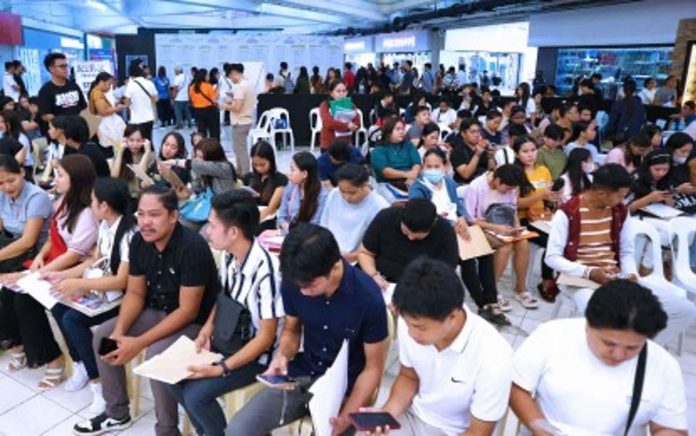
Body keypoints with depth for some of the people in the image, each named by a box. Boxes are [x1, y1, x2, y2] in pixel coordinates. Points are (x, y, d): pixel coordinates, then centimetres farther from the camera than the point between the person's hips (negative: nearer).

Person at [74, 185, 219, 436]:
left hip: (195, 322, -8)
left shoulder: (192, 247, -29)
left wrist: (139, 343, -28)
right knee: (103, 335, 0)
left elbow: (188, 310, -27)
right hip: (157, 312, 8)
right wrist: (119, 331, -14)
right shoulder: (139, 242, -5)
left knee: (156, 355, -30)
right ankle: (117, 413, 18)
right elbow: (135, 293, 3)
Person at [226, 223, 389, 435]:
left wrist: (346, 418, -22)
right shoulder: (293, 282, -12)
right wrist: (283, 356, -14)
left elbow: (373, 367, -12)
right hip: (301, 376, 3)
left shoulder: (368, 297, -23)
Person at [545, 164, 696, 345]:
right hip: (580, 278, -6)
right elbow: (552, 258, -12)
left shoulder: (621, 211, 5)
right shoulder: (567, 213, -13)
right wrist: (589, 272, -23)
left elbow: (626, 252, 14)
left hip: (617, 277, 6)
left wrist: (631, 274, -8)